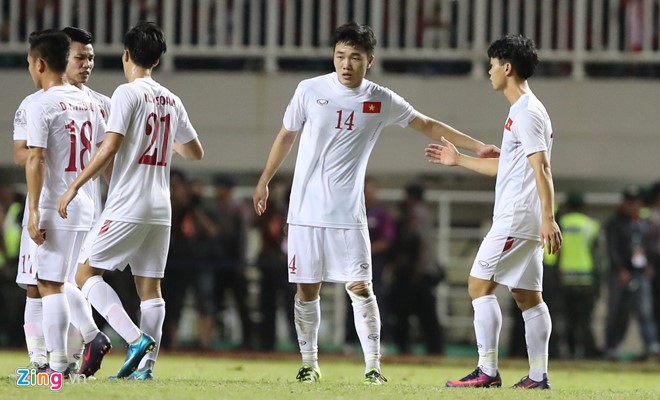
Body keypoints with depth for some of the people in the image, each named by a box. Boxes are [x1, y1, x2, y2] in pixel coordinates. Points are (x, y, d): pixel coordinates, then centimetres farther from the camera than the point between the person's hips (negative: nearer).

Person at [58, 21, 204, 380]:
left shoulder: (127, 93, -8)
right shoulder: (172, 101, 12)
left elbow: (109, 148, -17)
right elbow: (196, 152, 22)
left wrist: (74, 187, -11)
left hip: (127, 206, -7)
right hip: (160, 209, 7)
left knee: (86, 273, -2)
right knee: (149, 285, 8)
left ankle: (136, 339, -18)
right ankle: (146, 364, 3)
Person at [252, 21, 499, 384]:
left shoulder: (381, 101, 0)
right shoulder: (310, 90, -2)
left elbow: (428, 126, 11)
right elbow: (286, 136, 11)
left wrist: (476, 147, 6)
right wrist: (264, 182, 16)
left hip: (348, 214, 0)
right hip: (306, 210, 0)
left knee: (360, 286, -8)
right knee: (307, 288, 2)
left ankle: (373, 365, -4)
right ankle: (309, 364, 14)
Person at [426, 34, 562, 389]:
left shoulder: (527, 113, -13)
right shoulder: (521, 112, 19)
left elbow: (541, 167, -21)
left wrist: (548, 219, -28)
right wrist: (459, 160, 36)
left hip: (515, 219, -10)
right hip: (527, 223, 10)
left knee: (480, 284, -8)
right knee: (527, 294, 8)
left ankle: (487, 371, -10)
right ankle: (538, 374, 5)